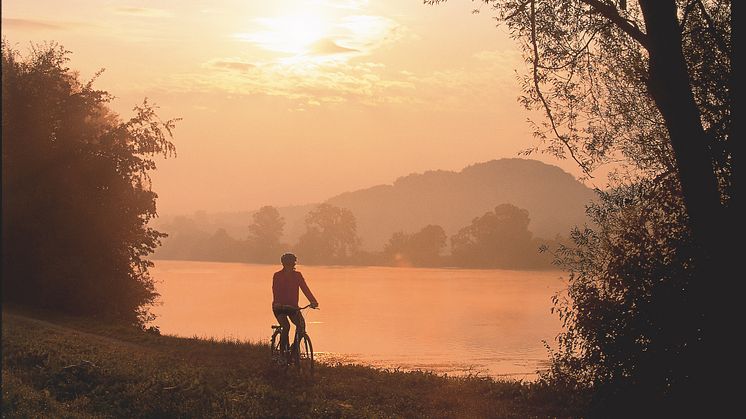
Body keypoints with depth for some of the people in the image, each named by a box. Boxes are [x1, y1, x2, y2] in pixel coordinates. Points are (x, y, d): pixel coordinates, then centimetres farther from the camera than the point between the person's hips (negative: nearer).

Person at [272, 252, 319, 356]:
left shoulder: (297, 275, 1)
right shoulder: (277, 276, -8)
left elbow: (305, 289, -10)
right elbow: (275, 291, -20)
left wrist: (313, 301, -25)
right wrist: (278, 303, -38)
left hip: (292, 306, 3)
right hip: (280, 307, -3)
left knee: (301, 324, -18)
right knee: (286, 326, -23)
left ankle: (294, 348, 0)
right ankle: (282, 351, -10)